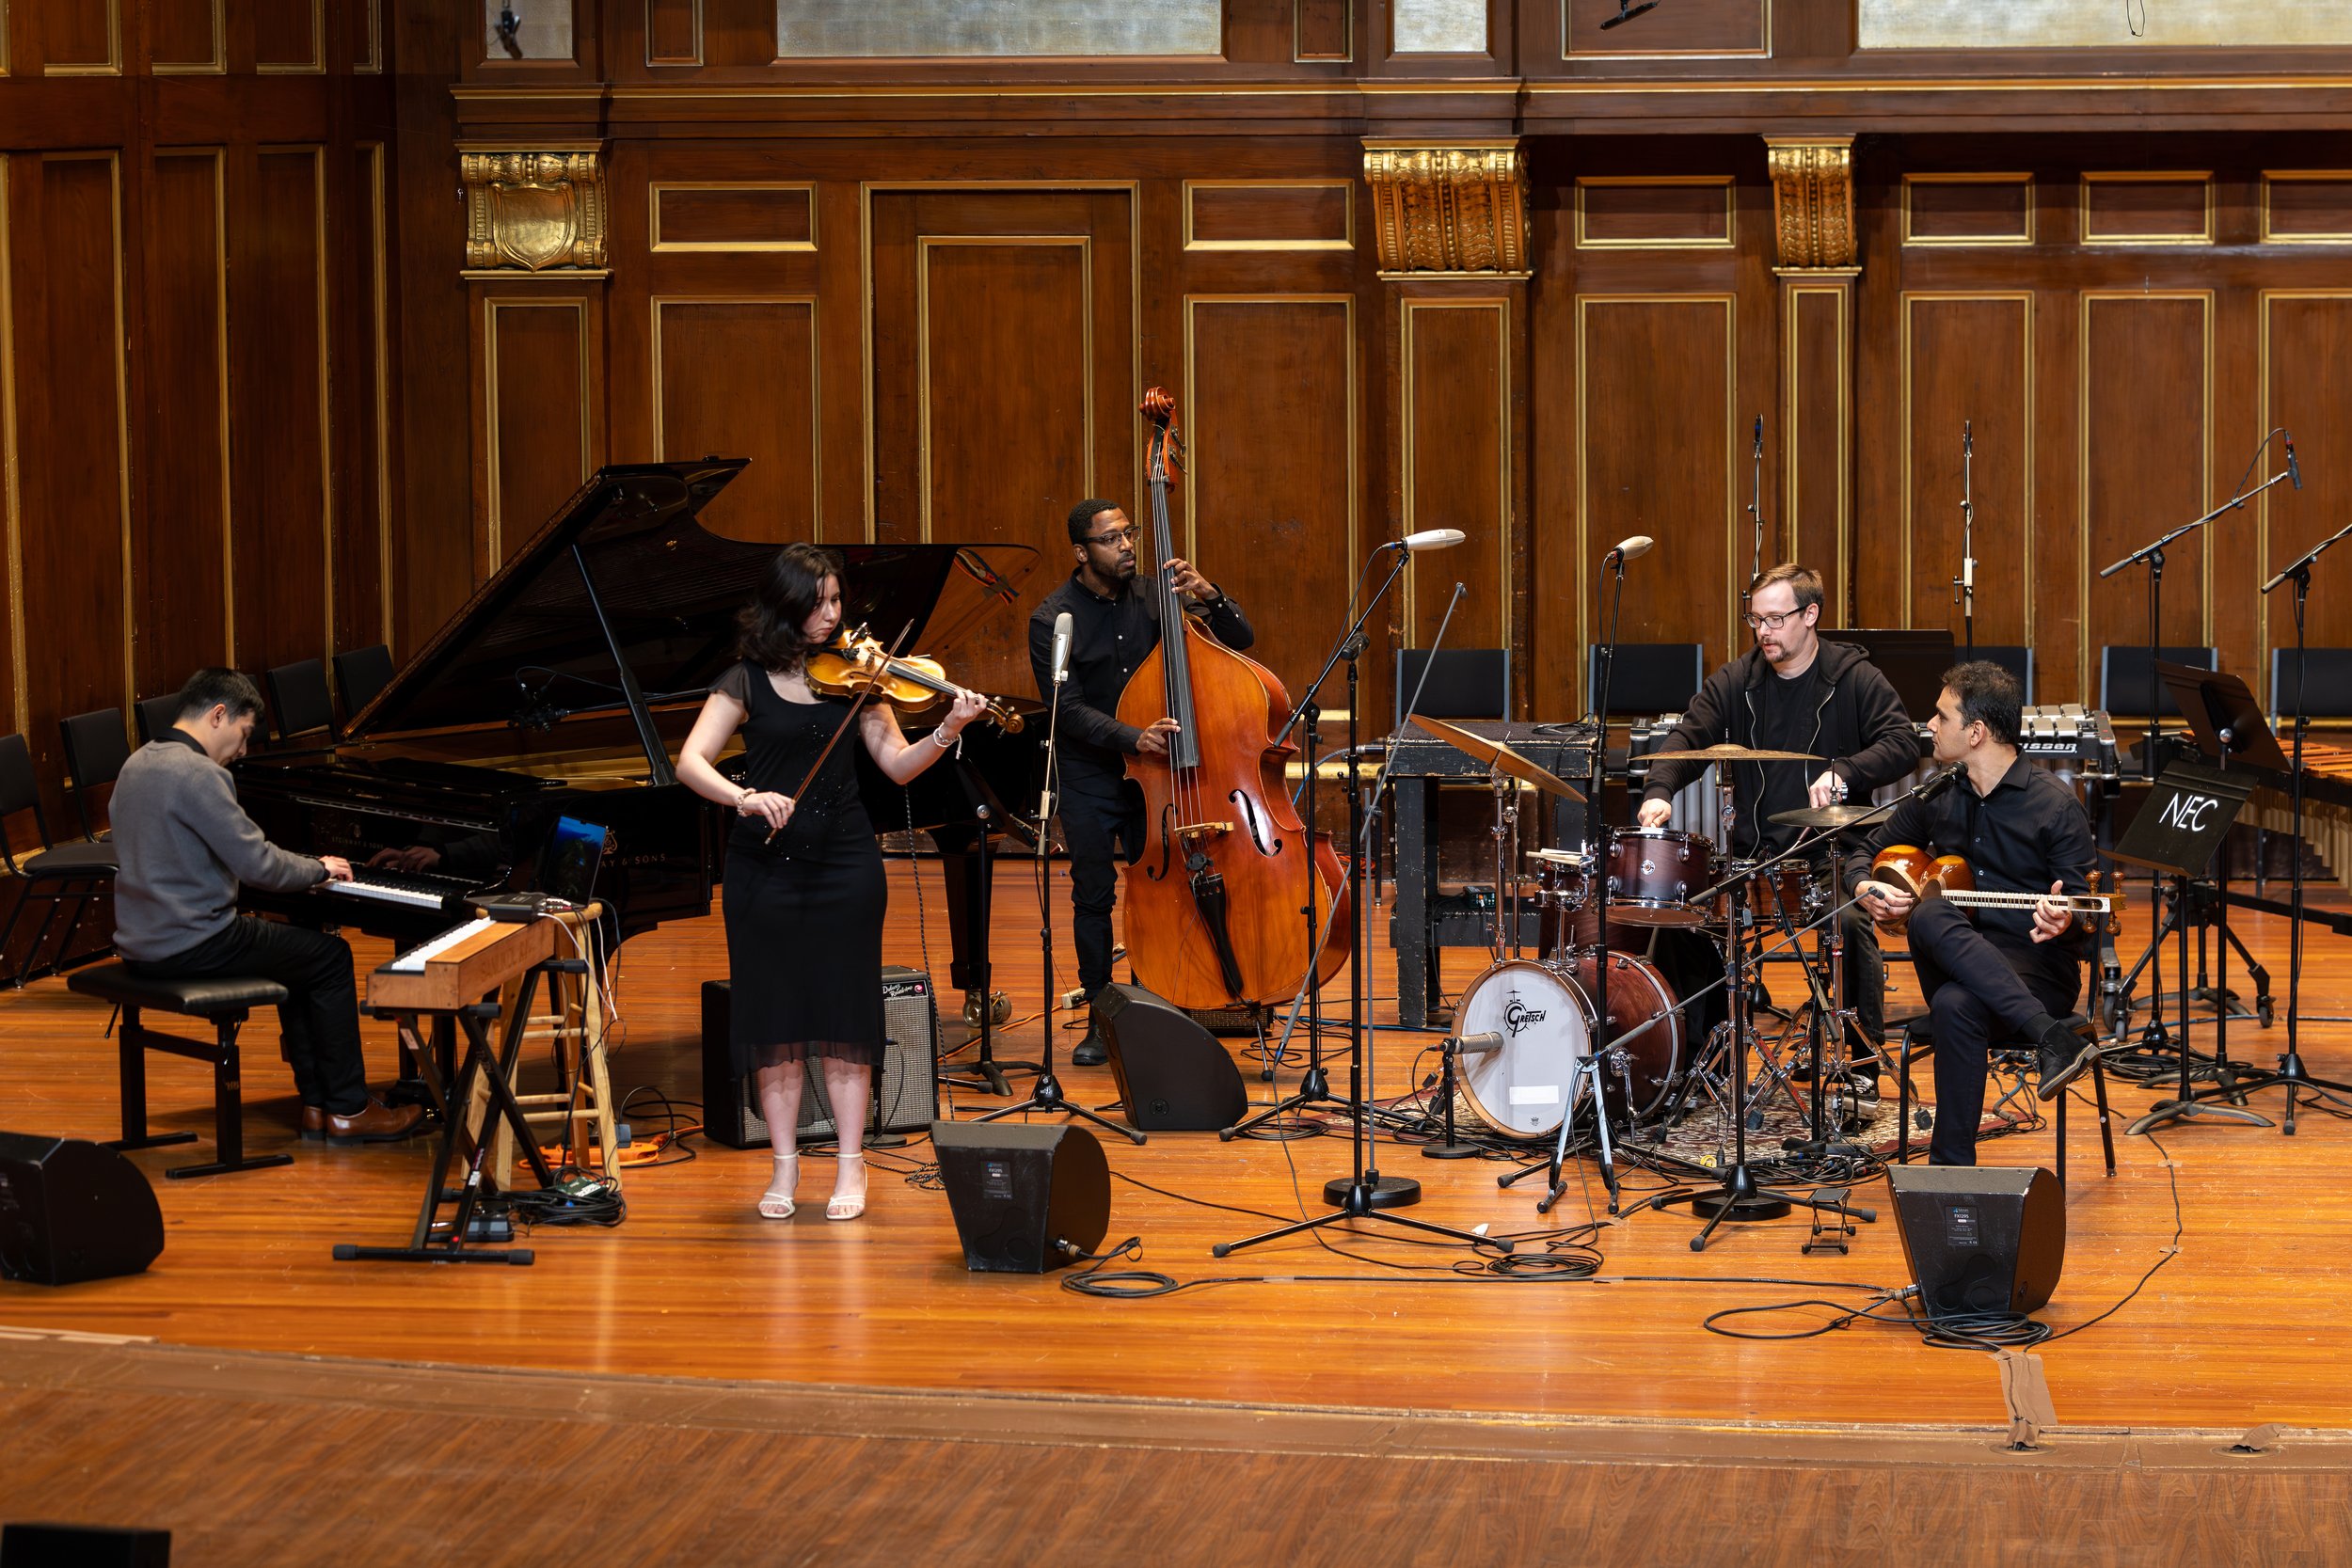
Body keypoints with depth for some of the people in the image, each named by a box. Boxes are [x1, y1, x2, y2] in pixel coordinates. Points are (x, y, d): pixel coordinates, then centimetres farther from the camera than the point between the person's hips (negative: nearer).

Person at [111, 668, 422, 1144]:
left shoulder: (139, 764, 12)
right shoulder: (197, 774, -19)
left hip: (142, 940, 10)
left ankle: (317, 1104, 23)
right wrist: (319, 869, -1)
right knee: (331, 956, 6)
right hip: (190, 947, -10)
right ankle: (347, 1111, 10)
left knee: (298, 952, 25)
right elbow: (256, 863, -19)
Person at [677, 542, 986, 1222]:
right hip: (765, 865, 0)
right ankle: (784, 1167, 12)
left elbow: (897, 764, 0)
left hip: (844, 864, 1)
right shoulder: (747, 681, -1)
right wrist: (744, 797, -29)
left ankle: (851, 1166, 8)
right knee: (775, 1015, 3)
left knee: (843, 1012, 1)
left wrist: (947, 732, -18)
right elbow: (690, 763, -11)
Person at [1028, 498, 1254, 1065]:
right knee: (1094, 896, 2)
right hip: (1090, 778, -2)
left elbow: (1240, 638, 3)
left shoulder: (1152, 597, 2)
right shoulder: (1053, 619, -7)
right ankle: (1101, 1021, 14)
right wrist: (1133, 738, -29)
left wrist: (1208, 597, -16)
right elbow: (1069, 709, -15)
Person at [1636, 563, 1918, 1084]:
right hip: (1754, 848, 4)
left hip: (1832, 847, -4)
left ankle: (1865, 1061, -15)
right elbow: (1688, 736, -3)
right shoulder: (1736, 681, 7)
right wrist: (1661, 790, -24)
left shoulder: (1853, 678, -1)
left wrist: (1844, 771, -27)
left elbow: (1903, 743, -9)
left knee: (1850, 920, -31)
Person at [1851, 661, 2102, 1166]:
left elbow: (2080, 899, -5)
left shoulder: (2056, 806, -4)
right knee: (1930, 915, -32)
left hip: (2036, 972, -5)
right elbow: (1867, 854, 22)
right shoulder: (1936, 798, 12)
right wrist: (1866, 888, -2)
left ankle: (1951, 1163, -31)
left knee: (1957, 1005, -38)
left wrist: (2060, 920, -30)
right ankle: (2053, 1036, -41)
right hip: (1956, 967, 5)